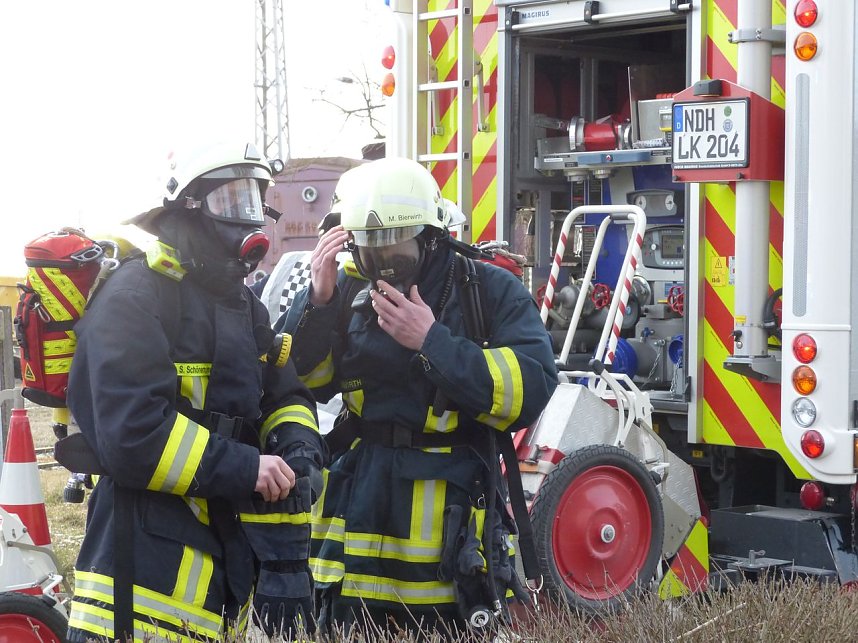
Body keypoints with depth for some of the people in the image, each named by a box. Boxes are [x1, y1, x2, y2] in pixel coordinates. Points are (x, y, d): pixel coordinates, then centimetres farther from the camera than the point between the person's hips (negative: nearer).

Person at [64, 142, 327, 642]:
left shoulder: (245, 306, 18)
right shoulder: (136, 296, -11)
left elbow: (286, 397, 17)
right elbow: (130, 433, -21)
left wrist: (298, 451, -6)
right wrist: (245, 468, -19)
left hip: (231, 541, 8)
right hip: (151, 551, -8)